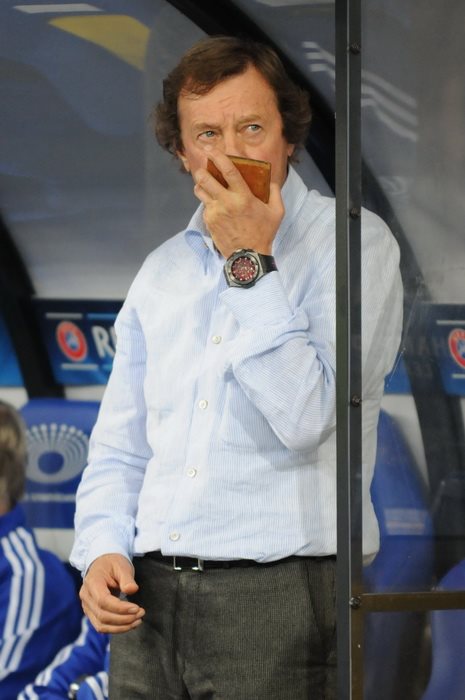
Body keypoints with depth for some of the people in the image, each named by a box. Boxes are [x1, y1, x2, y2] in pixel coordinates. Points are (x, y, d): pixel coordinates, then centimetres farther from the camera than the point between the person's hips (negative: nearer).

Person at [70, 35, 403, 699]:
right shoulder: (163, 271, 15)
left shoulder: (354, 243, -2)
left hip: (278, 595, -5)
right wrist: (103, 551, 0)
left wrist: (250, 263, -12)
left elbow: (306, 419, -14)